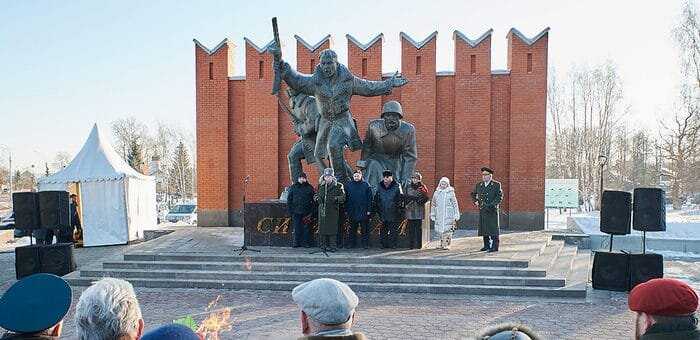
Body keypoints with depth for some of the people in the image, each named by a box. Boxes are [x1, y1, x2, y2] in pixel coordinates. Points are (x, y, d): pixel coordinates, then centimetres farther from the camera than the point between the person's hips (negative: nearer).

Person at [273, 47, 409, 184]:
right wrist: (280, 62, -18)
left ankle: (342, 181, -19)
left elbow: (368, 87, 7)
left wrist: (389, 84, 10)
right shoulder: (315, 80, -5)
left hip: (343, 120, -4)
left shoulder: (347, 79, -5)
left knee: (333, 146, -28)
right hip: (325, 122, 4)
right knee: (319, 155, 9)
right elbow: (295, 79, -8)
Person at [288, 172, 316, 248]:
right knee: (297, 228, 4)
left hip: (306, 212, -1)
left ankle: (307, 243, 8)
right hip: (296, 212, 1)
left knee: (306, 227, 0)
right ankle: (297, 243, 12)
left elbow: (313, 200, 4)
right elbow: (289, 200, 11)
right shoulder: (293, 188, 9)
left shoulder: (309, 187, 5)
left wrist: (311, 212, -3)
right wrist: (290, 210, 2)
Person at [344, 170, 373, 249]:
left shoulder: (366, 185, 1)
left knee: (365, 229, 2)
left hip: (363, 212, -2)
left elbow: (369, 198, 1)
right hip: (352, 211, 2)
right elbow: (346, 198, 6)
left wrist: (369, 210, -5)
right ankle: (351, 244, 17)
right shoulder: (348, 185, 5)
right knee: (352, 229, 10)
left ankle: (365, 244, 9)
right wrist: (346, 210, 2)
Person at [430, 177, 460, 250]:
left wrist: (456, 215, 1)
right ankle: (442, 244, 16)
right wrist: (432, 215, 13)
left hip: (449, 215, -3)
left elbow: (455, 204, 3)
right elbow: (433, 205, 15)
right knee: (440, 230, 6)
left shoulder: (451, 193, 1)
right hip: (439, 215, 3)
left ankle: (447, 244, -1)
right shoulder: (436, 193, 9)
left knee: (447, 230, -6)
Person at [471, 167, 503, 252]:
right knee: (484, 228, 8)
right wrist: (475, 201, 10)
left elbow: (500, 196, -6)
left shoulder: (496, 185, -2)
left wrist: (492, 205, -16)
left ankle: (495, 246, -2)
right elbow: (473, 194, 26)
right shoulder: (479, 185, 10)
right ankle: (486, 245, 18)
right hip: (482, 210, 5)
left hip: (492, 210, -5)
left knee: (493, 228, -6)